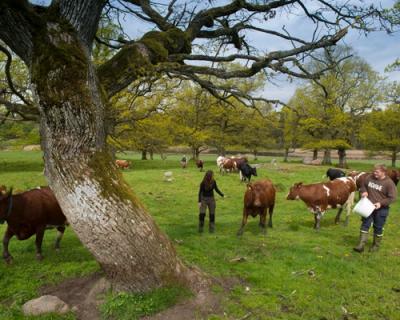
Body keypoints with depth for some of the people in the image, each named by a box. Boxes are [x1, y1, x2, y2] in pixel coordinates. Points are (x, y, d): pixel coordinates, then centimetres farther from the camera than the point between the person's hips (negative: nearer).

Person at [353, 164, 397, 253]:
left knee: (378, 228, 10)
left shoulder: (389, 183, -14)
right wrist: (363, 191, -6)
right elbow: (363, 186, 16)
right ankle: (361, 245, 7)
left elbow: (392, 197, -12)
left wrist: (381, 203, -21)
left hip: (381, 209, -4)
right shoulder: (369, 178, -2)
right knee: (365, 225, 3)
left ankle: (376, 245, 28)